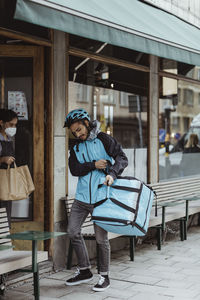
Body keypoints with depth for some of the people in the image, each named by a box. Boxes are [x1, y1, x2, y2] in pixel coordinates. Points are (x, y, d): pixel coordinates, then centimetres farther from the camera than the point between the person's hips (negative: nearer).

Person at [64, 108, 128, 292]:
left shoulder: (103, 139, -2)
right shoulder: (76, 148, 13)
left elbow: (122, 158, -11)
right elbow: (74, 169, 0)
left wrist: (112, 173, -27)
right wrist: (93, 165, -14)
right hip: (82, 196, 6)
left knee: (101, 238, -1)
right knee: (73, 232, 5)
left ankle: (104, 276, 16)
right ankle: (85, 271, 21)